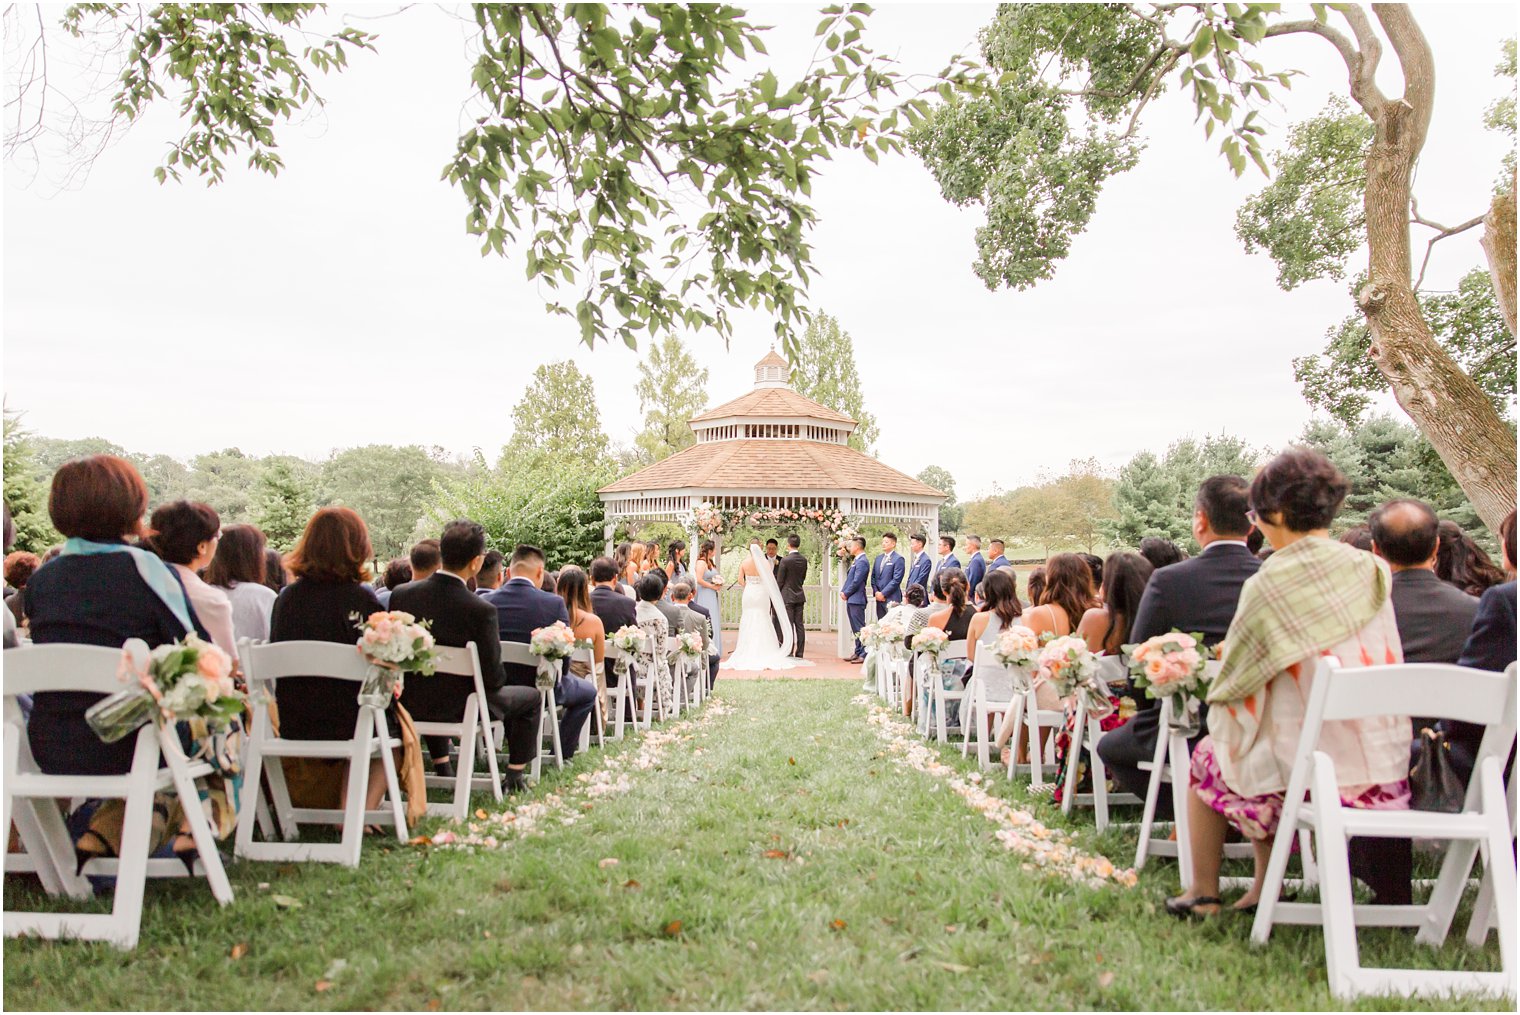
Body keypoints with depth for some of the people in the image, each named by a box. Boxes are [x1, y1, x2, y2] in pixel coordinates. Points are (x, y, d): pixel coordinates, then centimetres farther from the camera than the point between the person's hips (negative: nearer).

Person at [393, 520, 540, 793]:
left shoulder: (401, 594, -11)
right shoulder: (481, 610, -25)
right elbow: (493, 678, -19)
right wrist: (494, 679, 5)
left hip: (410, 704, 5)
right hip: (460, 708, -4)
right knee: (530, 697, 20)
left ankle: (442, 767, 43)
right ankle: (514, 774, 23)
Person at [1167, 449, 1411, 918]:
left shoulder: (1270, 584, -14)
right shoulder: (1374, 574, 2)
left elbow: (1230, 686, -5)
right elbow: (1376, 670, 14)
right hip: (1387, 773, 6)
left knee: (1208, 756, 20)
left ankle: (1203, 894, 27)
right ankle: (1264, 887, 23)